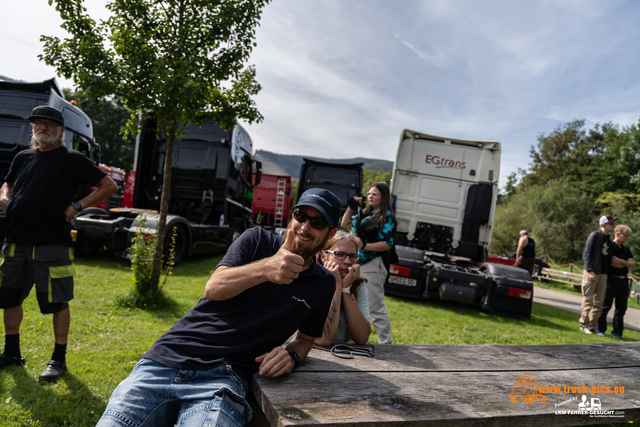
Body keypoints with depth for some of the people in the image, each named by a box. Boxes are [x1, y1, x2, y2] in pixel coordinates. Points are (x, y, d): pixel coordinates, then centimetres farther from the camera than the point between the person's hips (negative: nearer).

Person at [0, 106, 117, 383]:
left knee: (58, 303, 0)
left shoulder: (72, 159, -2)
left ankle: (59, 360, 14)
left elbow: (109, 186, -4)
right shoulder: (22, 158, 15)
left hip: (52, 245, -6)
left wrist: (78, 207, -10)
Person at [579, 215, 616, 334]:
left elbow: (608, 257, 19)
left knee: (599, 302, 8)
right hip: (591, 273, -7)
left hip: (603, 274, 7)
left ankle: (593, 325, 16)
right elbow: (586, 254, -11)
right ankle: (584, 325, 4)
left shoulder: (608, 239, 14)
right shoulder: (595, 235, -7)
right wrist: (590, 271, -18)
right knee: (588, 300, -3)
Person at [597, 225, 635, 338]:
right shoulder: (610, 246, -6)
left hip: (624, 280, 7)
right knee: (606, 305, -1)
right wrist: (626, 264, -5)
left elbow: (633, 264, 3)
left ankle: (617, 331, 16)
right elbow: (613, 263, -16)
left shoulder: (626, 249, 13)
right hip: (612, 279, -7)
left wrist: (621, 261, -13)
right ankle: (600, 329, 8)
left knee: (621, 307, 8)